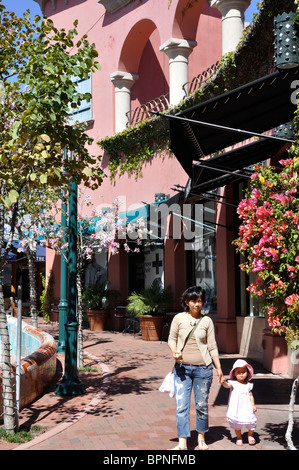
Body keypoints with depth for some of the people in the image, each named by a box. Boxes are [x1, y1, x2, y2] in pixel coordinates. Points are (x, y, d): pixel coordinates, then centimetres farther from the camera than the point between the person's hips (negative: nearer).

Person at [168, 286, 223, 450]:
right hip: (182, 368, 0)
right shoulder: (179, 318, 1)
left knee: (202, 405, 8)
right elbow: (171, 338, 10)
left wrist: (219, 368, 5)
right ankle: (182, 443, -2)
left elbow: (212, 346, 6)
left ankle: (201, 439, 24)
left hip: (203, 368, 0)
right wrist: (174, 352, -10)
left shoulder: (207, 321, 2)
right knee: (181, 406, -5)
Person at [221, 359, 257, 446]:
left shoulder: (248, 385, 5)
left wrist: (253, 405, -4)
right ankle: (239, 437, 29)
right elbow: (227, 385, -26)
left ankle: (250, 435, 31)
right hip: (236, 408, -2)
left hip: (247, 408, 2)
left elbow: (251, 396, 8)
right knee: (237, 424, 7)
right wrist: (224, 383, -48)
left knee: (251, 422, 3)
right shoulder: (233, 383, -6)